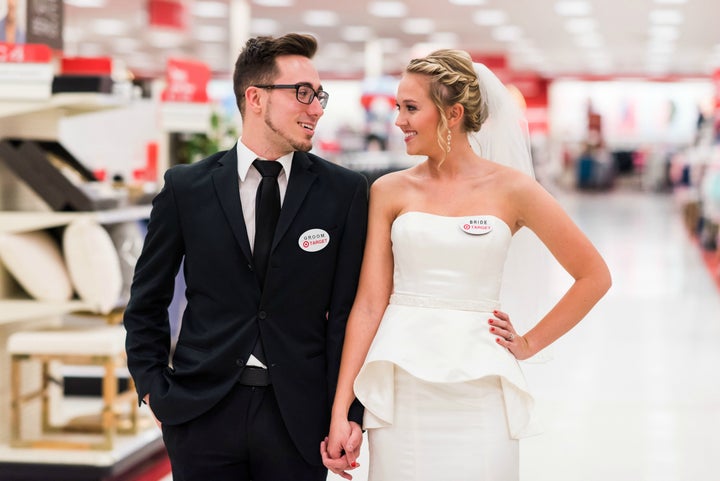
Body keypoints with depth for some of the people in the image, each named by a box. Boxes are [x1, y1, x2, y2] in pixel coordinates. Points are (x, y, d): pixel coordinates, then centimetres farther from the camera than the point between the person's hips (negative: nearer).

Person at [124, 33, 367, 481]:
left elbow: (348, 310, -1)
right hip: (202, 411, 0)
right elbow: (147, 302, 9)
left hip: (298, 417, 0)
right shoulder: (186, 187, 2)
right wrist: (154, 387, 1)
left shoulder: (345, 191, 1)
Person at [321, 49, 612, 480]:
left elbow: (594, 275, 5)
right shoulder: (389, 191, 4)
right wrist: (340, 412, -4)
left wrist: (530, 342, 3)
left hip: (477, 389, -1)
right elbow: (369, 303, 1)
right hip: (400, 390, 1)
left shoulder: (511, 188, -1)